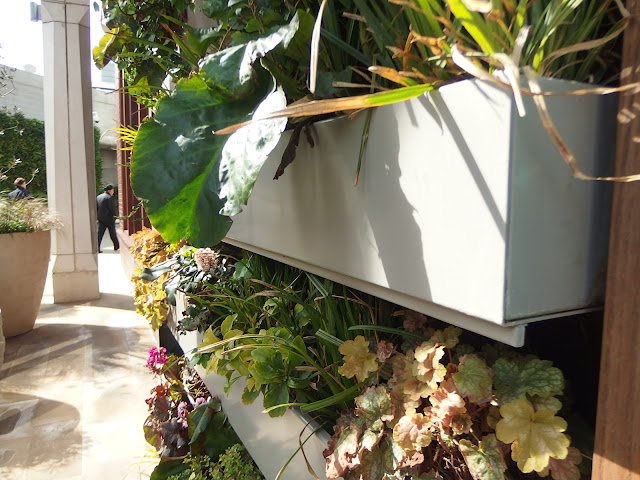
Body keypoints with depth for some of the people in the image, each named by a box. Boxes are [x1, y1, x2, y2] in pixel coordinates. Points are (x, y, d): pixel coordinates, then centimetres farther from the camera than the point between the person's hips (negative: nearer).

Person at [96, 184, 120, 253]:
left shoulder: (98, 197, 10)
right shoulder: (109, 197, -13)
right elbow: (112, 208, -19)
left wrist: (98, 216, 17)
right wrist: (115, 214, -3)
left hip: (101, 219, 5)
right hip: (109, 219, -5)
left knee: (99, 233, 0)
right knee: (113, 233, 9)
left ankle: (97, 248, -10)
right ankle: (116, 246, 23)